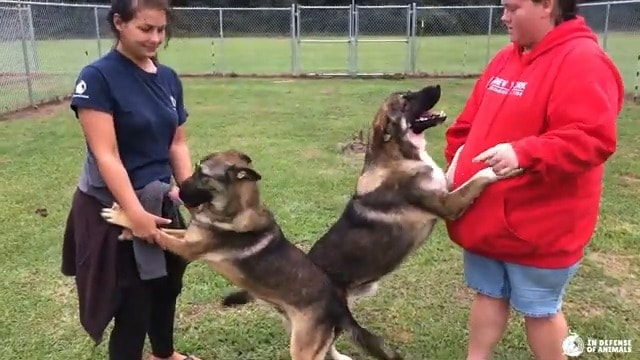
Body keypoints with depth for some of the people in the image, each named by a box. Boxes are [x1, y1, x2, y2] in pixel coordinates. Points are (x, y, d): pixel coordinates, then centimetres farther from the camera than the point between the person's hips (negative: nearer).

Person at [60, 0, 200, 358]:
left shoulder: (169, 78, 3)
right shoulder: (98, 77, -15)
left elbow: (177, 143, 6)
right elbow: (106, 155, -20)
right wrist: (136, 214, -23)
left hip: (161, 201, 7)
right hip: (112, 208, -6)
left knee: (167, 285, 21)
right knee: (133, 303, 4)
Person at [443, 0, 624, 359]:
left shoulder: (583, 61, -16)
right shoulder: (505, 58, 11)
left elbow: (593, 139, -26)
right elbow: (471, 121, 17)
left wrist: (524, 153, -34)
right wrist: (458, 157, 4)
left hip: (539, 223, -7)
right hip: (486, 215, 8)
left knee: (539, 309, 11)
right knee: (489, 295, 19)